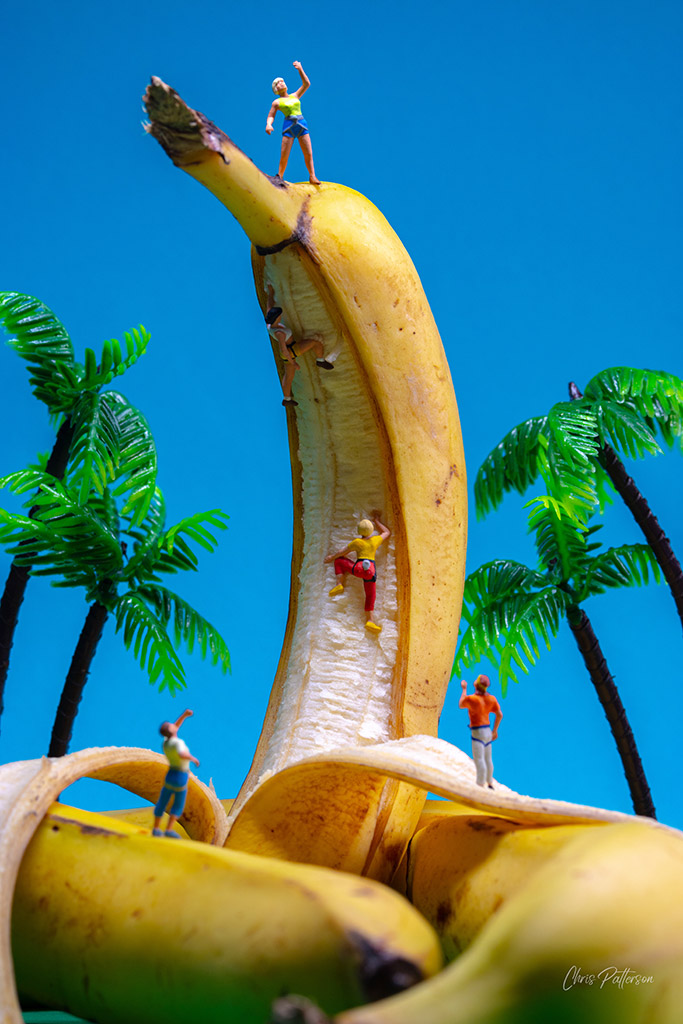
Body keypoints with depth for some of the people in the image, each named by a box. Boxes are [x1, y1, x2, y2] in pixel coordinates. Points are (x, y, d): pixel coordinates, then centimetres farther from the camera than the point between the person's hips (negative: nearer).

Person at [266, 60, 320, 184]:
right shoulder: (276, 102, 10)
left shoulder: (295, 96, 19)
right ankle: (279, 177, 6)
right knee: (284, 155, -7)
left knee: (308, 154, -4)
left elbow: (306, 84, 16)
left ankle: (312, 176, 1)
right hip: (288, 127, -3)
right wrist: (268, 125, -13)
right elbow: (270, 116, 9)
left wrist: (300, 69, 10)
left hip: (302, 125, 3)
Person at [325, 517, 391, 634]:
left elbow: (343, 552, 13)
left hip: (358, 568, -3)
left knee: (339, 560, 19)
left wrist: (332, 557, 30)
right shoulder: (376, 540, 11)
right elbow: (387, 532, 32)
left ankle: (340, 584, 6)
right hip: (371, 570, 3)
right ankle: (370, 620, -3)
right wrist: (376, 522, 40)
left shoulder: (357, 542, 3)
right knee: (370, 596, 10)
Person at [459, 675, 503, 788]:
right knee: (487, 759, 18)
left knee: (479, 760, -10)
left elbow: (460, 705, 3)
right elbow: (499, 715, 5)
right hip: (487, 731, 8)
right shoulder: (491, 698, 1)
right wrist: (495, 730, 15)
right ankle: (490, 784, 29)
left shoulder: (471, 698, -18)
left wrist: (464, 689, 12)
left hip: (478, 732, -8)